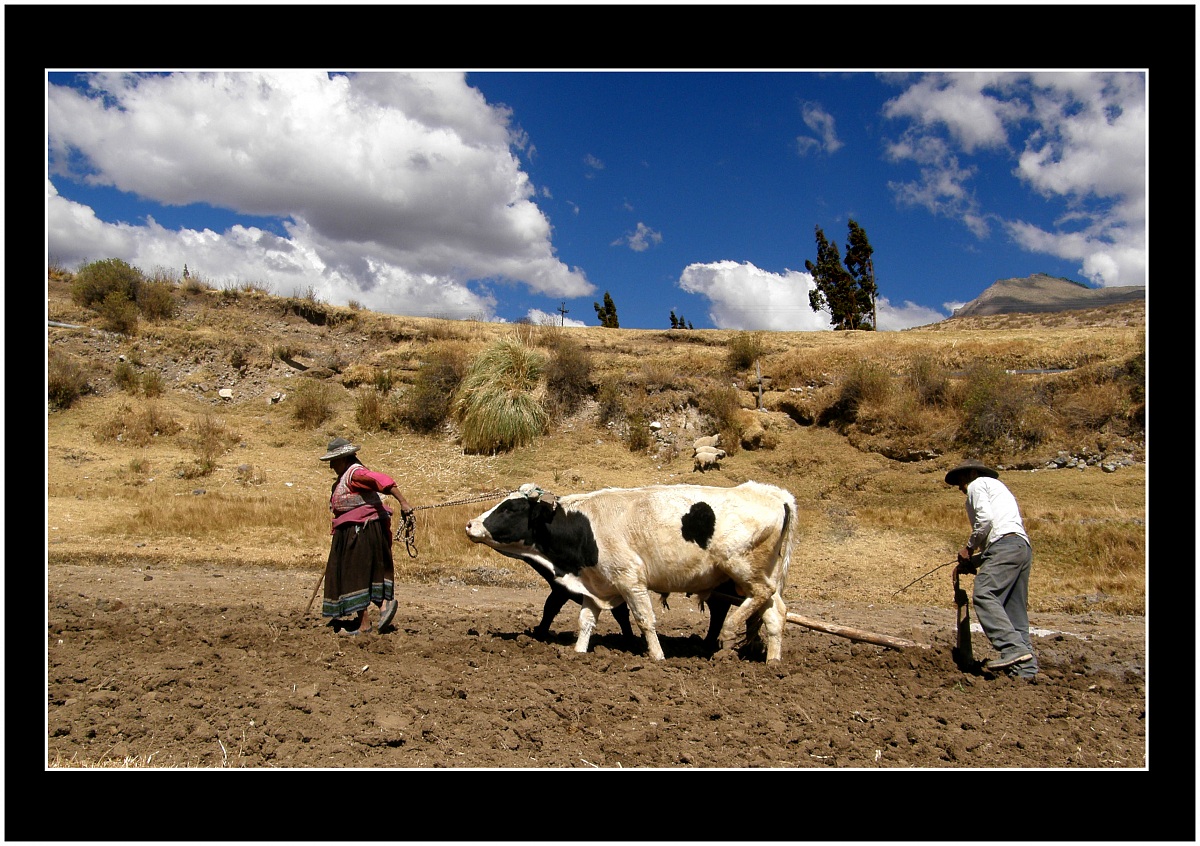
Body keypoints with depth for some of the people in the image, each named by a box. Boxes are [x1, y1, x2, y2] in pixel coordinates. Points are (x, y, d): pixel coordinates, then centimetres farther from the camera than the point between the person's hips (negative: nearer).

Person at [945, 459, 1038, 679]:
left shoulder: (977, 484, 11)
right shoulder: (998, 488, 38)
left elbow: (985, 519, -9)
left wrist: (969, 547, 3)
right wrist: (971, 563, 25)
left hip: (1006, 543, -9)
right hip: (1024, 547, 9)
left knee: (984, 595, -22)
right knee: (1015, 611, 4)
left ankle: (1013, 649, -35)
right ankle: (1025, 669, -2)